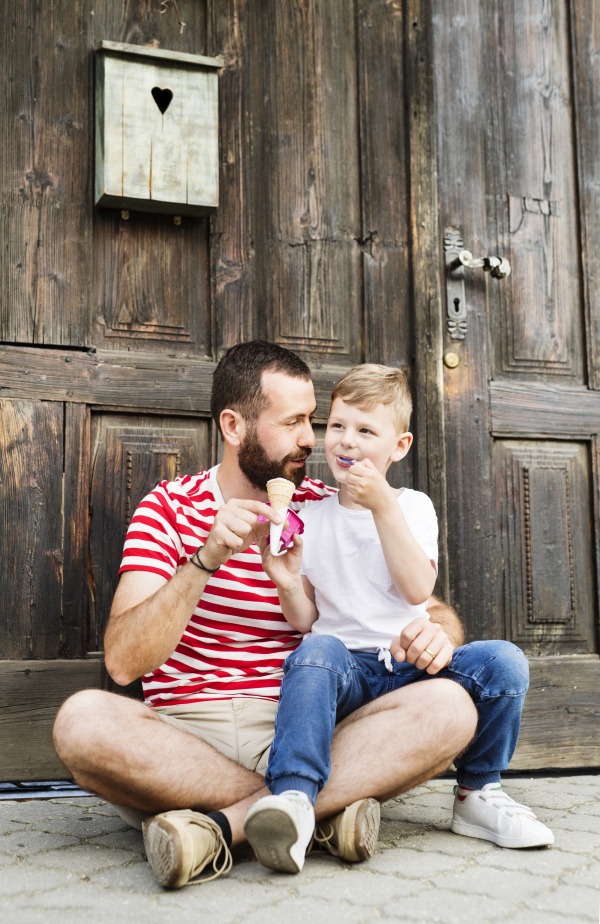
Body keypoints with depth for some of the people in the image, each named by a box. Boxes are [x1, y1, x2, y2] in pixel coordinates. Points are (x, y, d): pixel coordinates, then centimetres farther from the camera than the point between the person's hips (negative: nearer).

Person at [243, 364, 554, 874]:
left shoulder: (413, 506, 7)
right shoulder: (311, 517, 10)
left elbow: (417, 589, -12)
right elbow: (305, 620, 8)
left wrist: (383, 505, -17)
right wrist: (288, 583, -14)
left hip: (411, 664, 1)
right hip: (345, 666, -1)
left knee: (503, 657, -23)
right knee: (314, 653, -34)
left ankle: (477, 793, -2)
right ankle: (294, 798, -41)